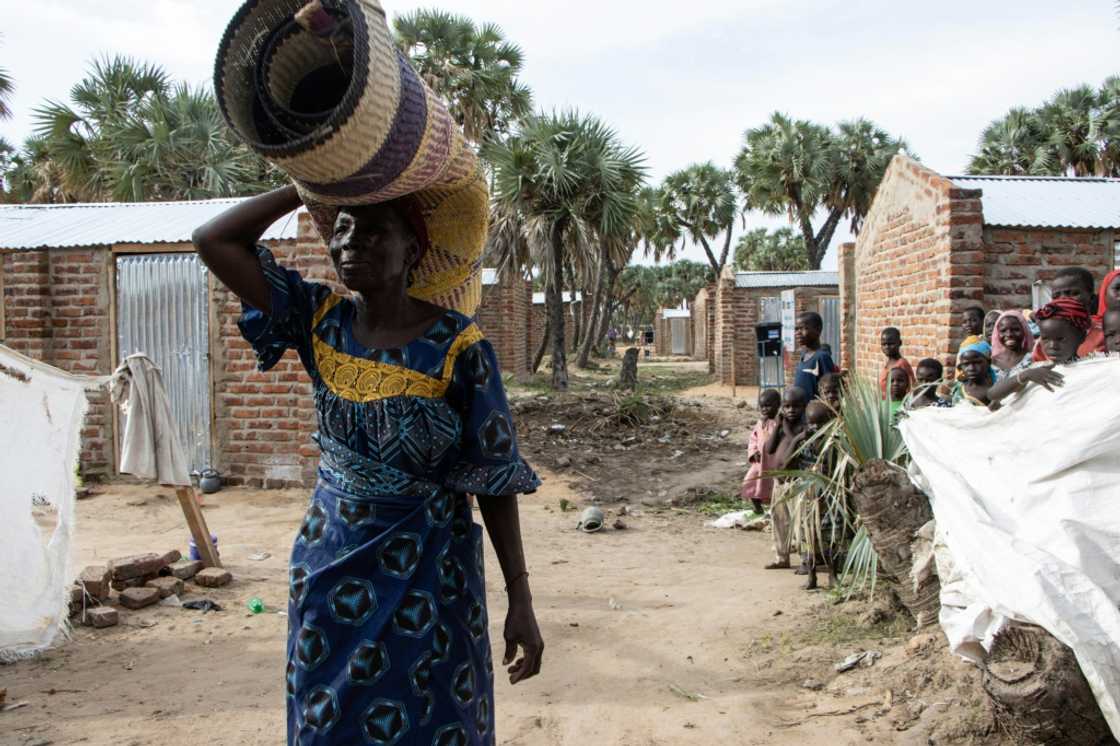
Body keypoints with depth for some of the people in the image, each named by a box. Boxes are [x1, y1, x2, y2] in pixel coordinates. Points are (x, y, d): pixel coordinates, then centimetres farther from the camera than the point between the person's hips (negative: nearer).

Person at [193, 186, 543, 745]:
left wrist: (520, 599, -11)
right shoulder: (320, 320, -3)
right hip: (329, 568, 4)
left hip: (427, 576, -3)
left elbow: (495, 478, -11)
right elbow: (214, 240, -4)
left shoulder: (458, 346, -14)